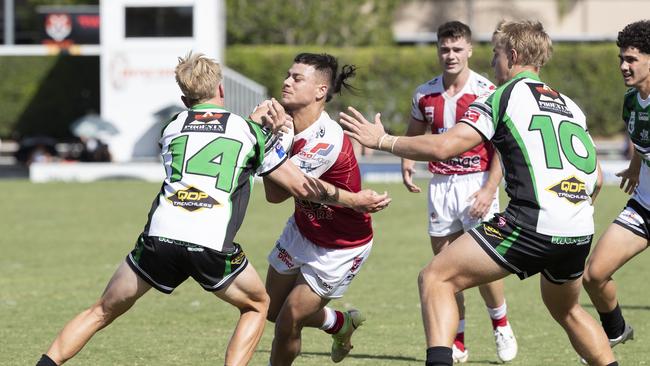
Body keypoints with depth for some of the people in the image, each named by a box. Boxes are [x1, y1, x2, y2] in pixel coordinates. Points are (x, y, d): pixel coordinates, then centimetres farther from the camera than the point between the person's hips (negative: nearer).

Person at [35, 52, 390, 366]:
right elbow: (301, 186, 18)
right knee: (257, 305, 25)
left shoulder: (171, 128, 22)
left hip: (159, 238, 2)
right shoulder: (250, 131, 15)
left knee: (101, 313, 17)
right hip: (212, 246, -2)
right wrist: (355, 200, 30)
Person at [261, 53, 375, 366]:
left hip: (340, 248, -8)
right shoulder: (287, 121, -12)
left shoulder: (326, 142, -35)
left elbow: (276, 193, -33)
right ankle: (341, 323, 42)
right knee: (273, 310, 16)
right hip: (302, 231, 8)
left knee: (288, 322, -4)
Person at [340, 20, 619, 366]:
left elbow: (442, 147, -7)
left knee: (435, 278, -1)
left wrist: (382, 140, 4)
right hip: (579, 233, 7)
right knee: (566, 310, 32)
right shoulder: (571, 106, 21)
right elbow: (596, 180, 25)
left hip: (531, 224, -7)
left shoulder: (504, 96, 2)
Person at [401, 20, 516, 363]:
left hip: (477, 182, -4)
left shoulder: (486, 92, -8)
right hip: (440, 184, 4)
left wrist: (489, 190, -16)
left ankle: (501, 325, 15)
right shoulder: (425, 94, 5)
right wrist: (407, 162, -2)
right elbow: (413, 135, 19)